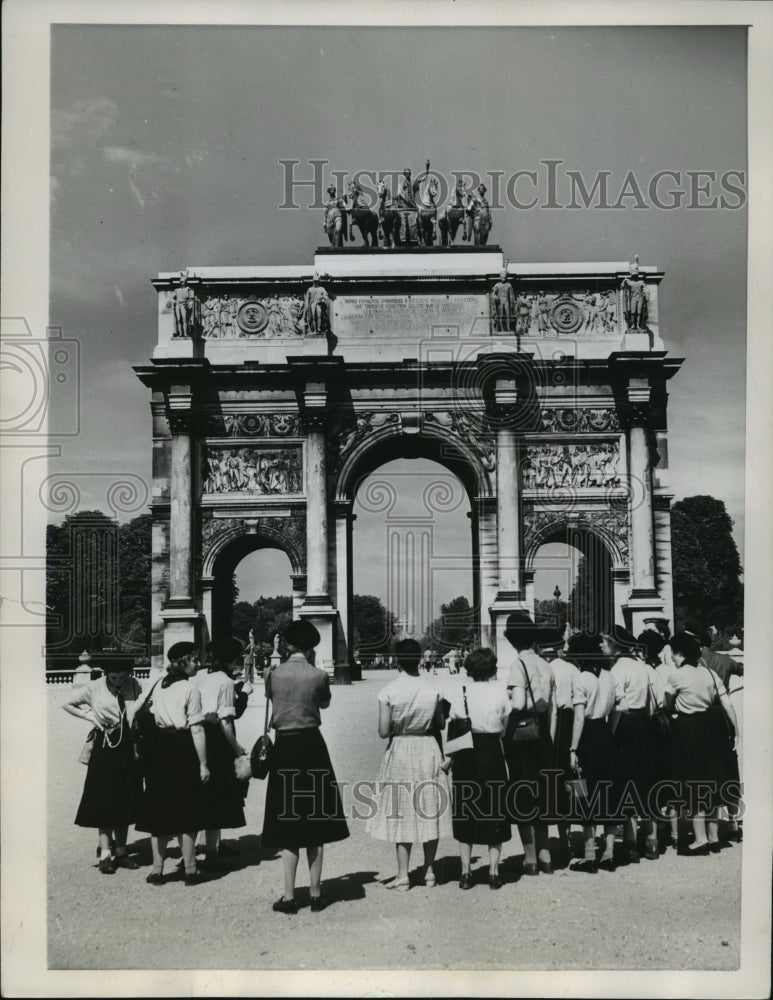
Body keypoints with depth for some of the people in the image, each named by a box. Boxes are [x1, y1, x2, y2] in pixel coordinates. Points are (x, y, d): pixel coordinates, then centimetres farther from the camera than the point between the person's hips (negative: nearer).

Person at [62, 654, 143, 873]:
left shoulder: (134, 687, -1)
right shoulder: (94, 688, -6)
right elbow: (67, 704, 4)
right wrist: (89, 716, -7)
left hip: (128, 748, 3)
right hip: (105, 747, -3)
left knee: (126, 803, 9)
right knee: (105, 802, 0)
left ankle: (121, 852, 19)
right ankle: (105, 853, 5)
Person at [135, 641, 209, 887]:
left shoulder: (159, 684, 6)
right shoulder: (191, 689, -11)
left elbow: (137, 709, 8)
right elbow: (196, 730, -14)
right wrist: (203, 764, -10)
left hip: (160, 748, 5)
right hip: (183, 749, -5)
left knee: (159, 808, 11)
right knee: (186, 810, 5)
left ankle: (157, 869, 14)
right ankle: (190, 870, 10)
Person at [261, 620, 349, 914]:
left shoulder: (273, 674, -4)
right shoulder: (319, 675, -6)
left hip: (284, 747, 0)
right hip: (312, 746, 0)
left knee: (287, 823, 6)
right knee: (315, 822, 10)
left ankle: (289, 897, 6)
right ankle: (315, 894, 15)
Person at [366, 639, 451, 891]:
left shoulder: (388, 691, -11)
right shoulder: (433, 690, -4)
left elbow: (383, 731, -11)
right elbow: (440, 725, 1)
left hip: (400, 751, -2)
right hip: (429, 750, 2)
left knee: (401, 813, 6)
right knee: (429, 812, 12)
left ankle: (403, 875, 8)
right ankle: (429, 871, 19)